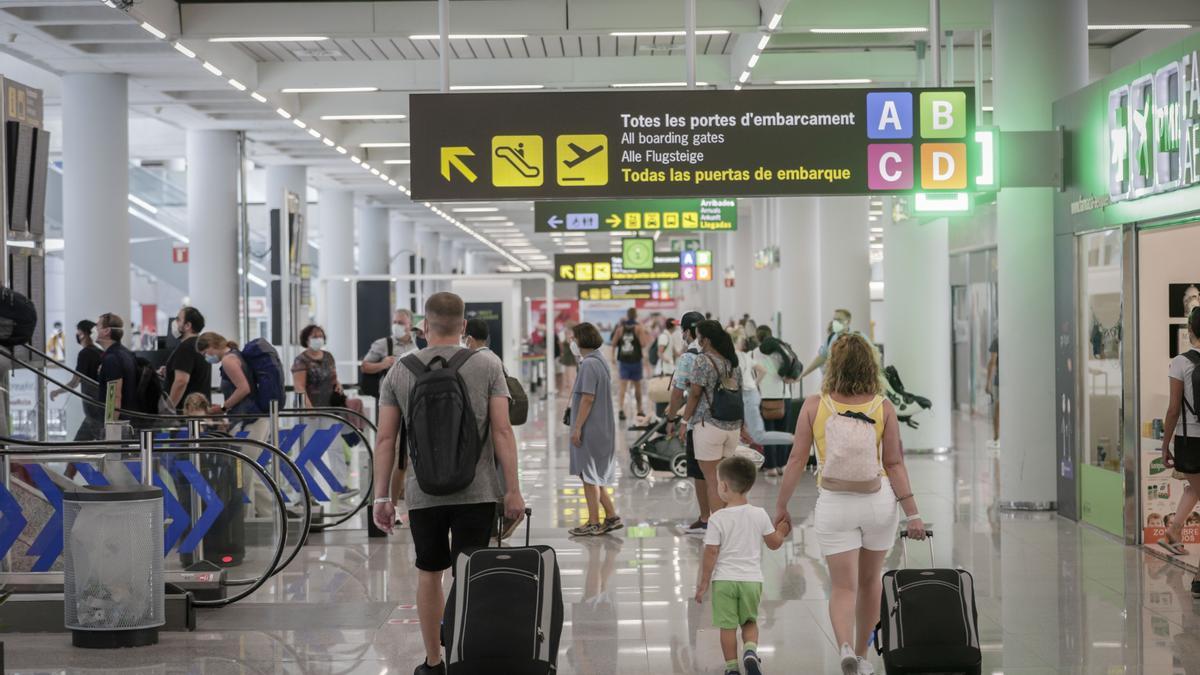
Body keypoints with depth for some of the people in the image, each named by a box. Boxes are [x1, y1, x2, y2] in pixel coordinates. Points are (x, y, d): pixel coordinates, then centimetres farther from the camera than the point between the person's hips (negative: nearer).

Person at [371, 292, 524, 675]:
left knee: (429, 572, 14)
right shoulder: (487, 367, 0)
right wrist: (513, 491, -3)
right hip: (476, 492, -2)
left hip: (423, 493, 2)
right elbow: (502, 432, -6)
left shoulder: (400, 373, 4)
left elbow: (385, 439, 3)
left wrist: (382, 497, 7)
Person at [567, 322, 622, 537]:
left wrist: (577, 427, -19)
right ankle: (611, 517, 18)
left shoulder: (589, 364, -17)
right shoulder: (600, 361, 13)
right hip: (602, 429, 10)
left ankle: (593, 523, 5)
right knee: (595, 476, 16)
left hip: (590, 429, -10)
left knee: (589, 476, -1)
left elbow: (587, 398, -22)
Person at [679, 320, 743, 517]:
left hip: (709, 425, -7)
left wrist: (684, 421, -1)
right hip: (733, 426, 7)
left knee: (712, 481, -1)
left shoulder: (703, 360, -10)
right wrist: (741, 426, 24)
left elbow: (695, 394, -9)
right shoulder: (733, 362, 11)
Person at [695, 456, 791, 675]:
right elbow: (774, 543, 6)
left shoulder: (718, 519, -12)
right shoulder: (760, 515, -3)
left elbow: (711, 553, -10)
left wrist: (703, 582, -1)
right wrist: (781, 532, 28)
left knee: (728, 625, 7)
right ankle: (751, 650, -5)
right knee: (750, 621, 19)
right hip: (752, 579, 2)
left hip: (724, 579, -2)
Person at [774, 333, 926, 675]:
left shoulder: (814, 405, -7)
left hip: (834, 503, -1)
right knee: (870, 579, 20)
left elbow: (797, 460, -5)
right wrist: (912, 513, -2)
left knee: (843, 586, 3)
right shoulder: (883, 407, -5)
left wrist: (781, 506, 5)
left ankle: (846, 648, -23)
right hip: (880, 500, 1)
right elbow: (894, 464, -6)